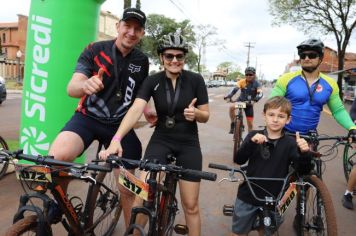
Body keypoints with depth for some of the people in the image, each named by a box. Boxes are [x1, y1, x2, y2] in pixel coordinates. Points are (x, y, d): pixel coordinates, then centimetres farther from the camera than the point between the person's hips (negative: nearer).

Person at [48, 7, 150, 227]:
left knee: (128, 188, 4)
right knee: (57, 157, -32)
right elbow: (72, 88, -16)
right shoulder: (95, 50, -7)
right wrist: (86, 85, -40)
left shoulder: (142, 61, 3)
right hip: (88, 118, -2)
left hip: (120, 125, 3)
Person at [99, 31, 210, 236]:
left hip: (188, 144, 0)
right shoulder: (152, 81, -8)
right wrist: (116, 139, -36)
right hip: (160, 140, 1)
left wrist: (195, 113, -27)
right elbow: (136, 110, -22)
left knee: (190, 205, 6)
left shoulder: (196, 80, -9)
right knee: (141, 197, -11)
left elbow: (206, 116, -2)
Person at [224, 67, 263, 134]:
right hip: (240, 100, 0)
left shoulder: (256, 84, -15)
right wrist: (228, 95, -43)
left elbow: (260, 94, -28)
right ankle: (233, 124, -13)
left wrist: (255, 100, -49)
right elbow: (235, 89, -24)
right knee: (231, 107, -32)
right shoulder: (242, 81, -13)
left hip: (249, 103, 0)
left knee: (250, 123, 2)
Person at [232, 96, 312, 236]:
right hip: (248, 197, 0)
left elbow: (302, 170, -12)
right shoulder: (254, 136, -6)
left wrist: (304, 153, -31)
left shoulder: (290, 143, -5)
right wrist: (251, 143, -33)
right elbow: (239, 160, -16)